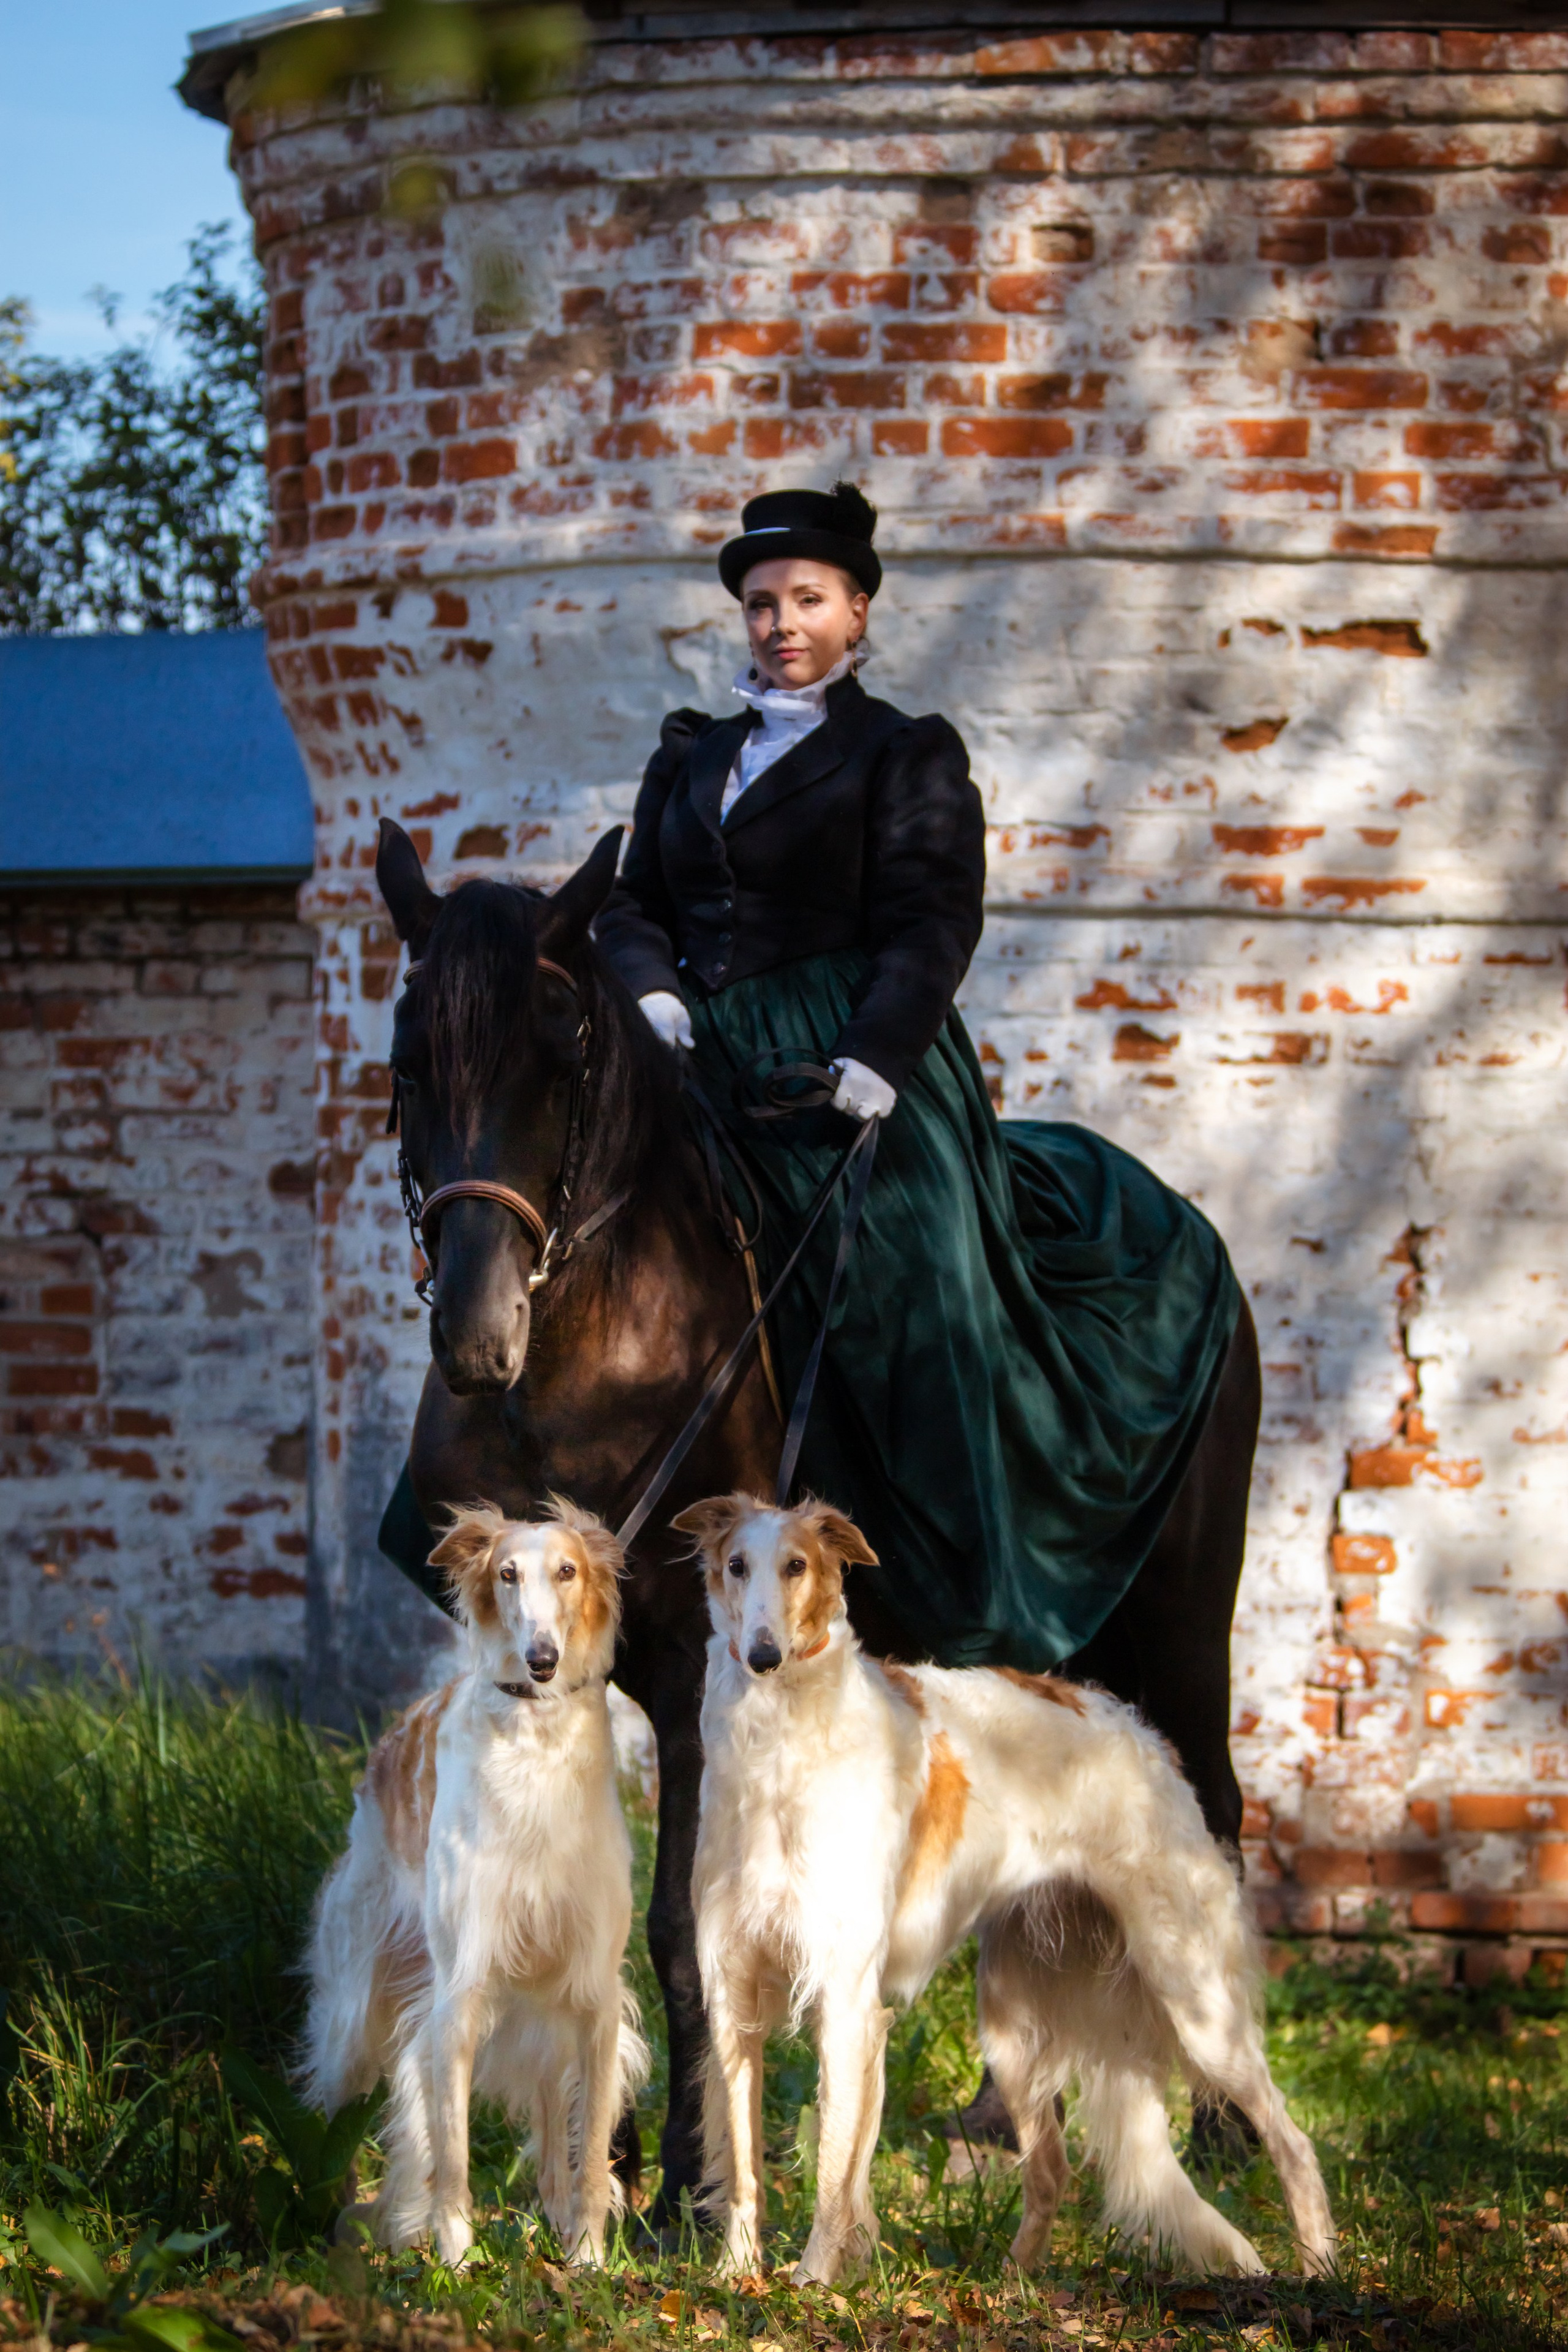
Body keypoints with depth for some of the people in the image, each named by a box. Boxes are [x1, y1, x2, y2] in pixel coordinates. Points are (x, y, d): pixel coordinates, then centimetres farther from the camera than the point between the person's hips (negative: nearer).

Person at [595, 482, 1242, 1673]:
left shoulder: (908, 756, 3)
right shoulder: (691, 758, 20)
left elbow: (933, 923, -8)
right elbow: (638, 904, 17)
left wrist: (871, 1060, -22)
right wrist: (653, 989, -6)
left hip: (856, 1074, -5)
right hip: (714, 1077, 5)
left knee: (910, 1320, -10)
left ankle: (978, 1609, -8)